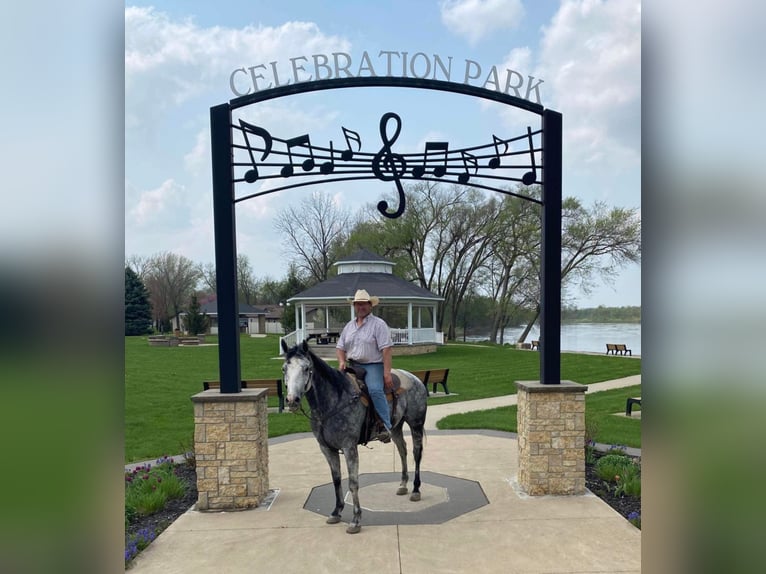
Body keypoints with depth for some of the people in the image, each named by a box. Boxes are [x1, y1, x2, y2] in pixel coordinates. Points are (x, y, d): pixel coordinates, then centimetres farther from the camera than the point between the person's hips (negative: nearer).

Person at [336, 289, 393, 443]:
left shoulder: (378, 324, -3)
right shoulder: (349, 326, 16)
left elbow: (386, 349, -11)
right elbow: (340, 347, 20)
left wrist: (387, 373, -19)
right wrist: (342, 361, -2)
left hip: (373, 366, -7)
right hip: (353, 366, 7)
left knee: (375, 390, -31)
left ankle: (387, 426, -28)